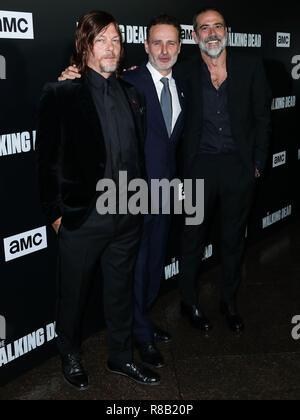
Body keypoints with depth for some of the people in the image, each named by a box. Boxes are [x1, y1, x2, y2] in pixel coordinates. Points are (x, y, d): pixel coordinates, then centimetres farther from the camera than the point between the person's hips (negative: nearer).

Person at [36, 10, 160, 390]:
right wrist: (56, 212, -8)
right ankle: (70, 356, 38)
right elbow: (48, 158, -7)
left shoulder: (132, 95, 10)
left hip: (128, 215, 5)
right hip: (82, 216, -5)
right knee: (74, 292, 13)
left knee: (121, 289, 19)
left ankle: (121, 357, 38)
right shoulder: (61, 94, -7)